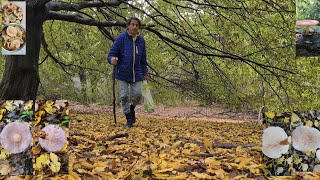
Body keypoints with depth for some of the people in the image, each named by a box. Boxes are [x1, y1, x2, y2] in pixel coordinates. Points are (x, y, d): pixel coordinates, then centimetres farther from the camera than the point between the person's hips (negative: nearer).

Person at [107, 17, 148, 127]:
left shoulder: (141, 40, 5)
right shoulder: (121, 38, -8)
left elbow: (143, 59, 15)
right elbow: (111, 54, -8)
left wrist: (145, 72, 13)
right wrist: (112, 59, -31)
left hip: (137, 74, 3)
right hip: (123, 74, -3)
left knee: (138, 94, -1)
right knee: (124, 96, 0)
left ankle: (132, 108, 31)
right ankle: (129, 118, 16)